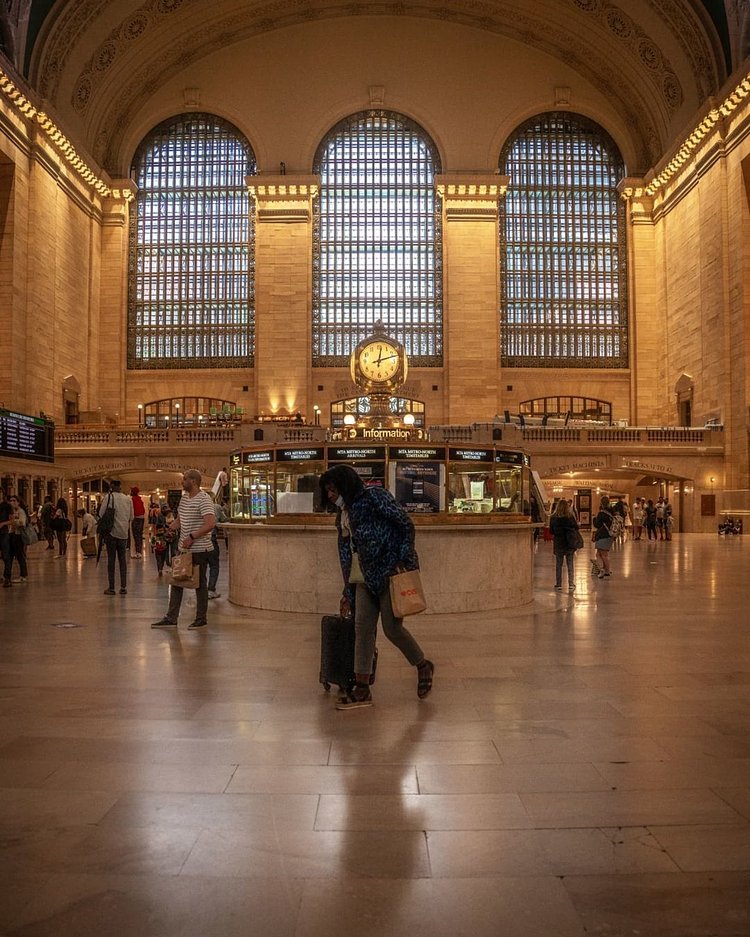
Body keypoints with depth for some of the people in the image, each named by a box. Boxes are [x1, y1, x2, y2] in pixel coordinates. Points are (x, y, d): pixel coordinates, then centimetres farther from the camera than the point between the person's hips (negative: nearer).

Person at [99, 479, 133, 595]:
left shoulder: (108, 497, -8)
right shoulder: (128, 499, 4)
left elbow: (101, 514, -7)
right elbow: (131, 517, 8)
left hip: (111, 532, -3)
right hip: (124, 532, 3)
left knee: (111, 559, 2)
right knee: (122, 559, 9)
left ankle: (111, 588, 5)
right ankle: (123, 587, 8)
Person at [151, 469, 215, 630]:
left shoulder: (203, 499, -15)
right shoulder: (184, 498, 13)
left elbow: (211, 523, -27)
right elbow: (178, 520, 24)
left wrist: (191, 537, -25)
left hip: (199, 550, -9)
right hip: (183, 549, 9)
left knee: (199, 584, 3)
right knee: (176, 582, 10)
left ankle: (201, 619, 14)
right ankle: (171, 618, 16)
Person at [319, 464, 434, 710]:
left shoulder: (375, 497, -8)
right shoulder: (343, 514, 15)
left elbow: (407, 525, -11)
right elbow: (345, 553, 19)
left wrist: (405, 561, -16)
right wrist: (348, 591, 19)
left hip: (392, 571, -8)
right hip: (368, 576, 8)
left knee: (392, 628, -6)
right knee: (362, 628, 1)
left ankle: (423, 666, 21)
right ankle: (362, 690, 6)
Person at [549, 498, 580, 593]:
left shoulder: (553, 518, -9)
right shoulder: (570, 517, -8)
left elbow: (551, 531, -3)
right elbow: (576, 527, 3)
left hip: (558, 544, 0)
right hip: (570, 544, 0)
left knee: (558, 565, 11)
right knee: (570, 565, 8)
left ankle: (558, 585, 14)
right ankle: (571, 585, 3)